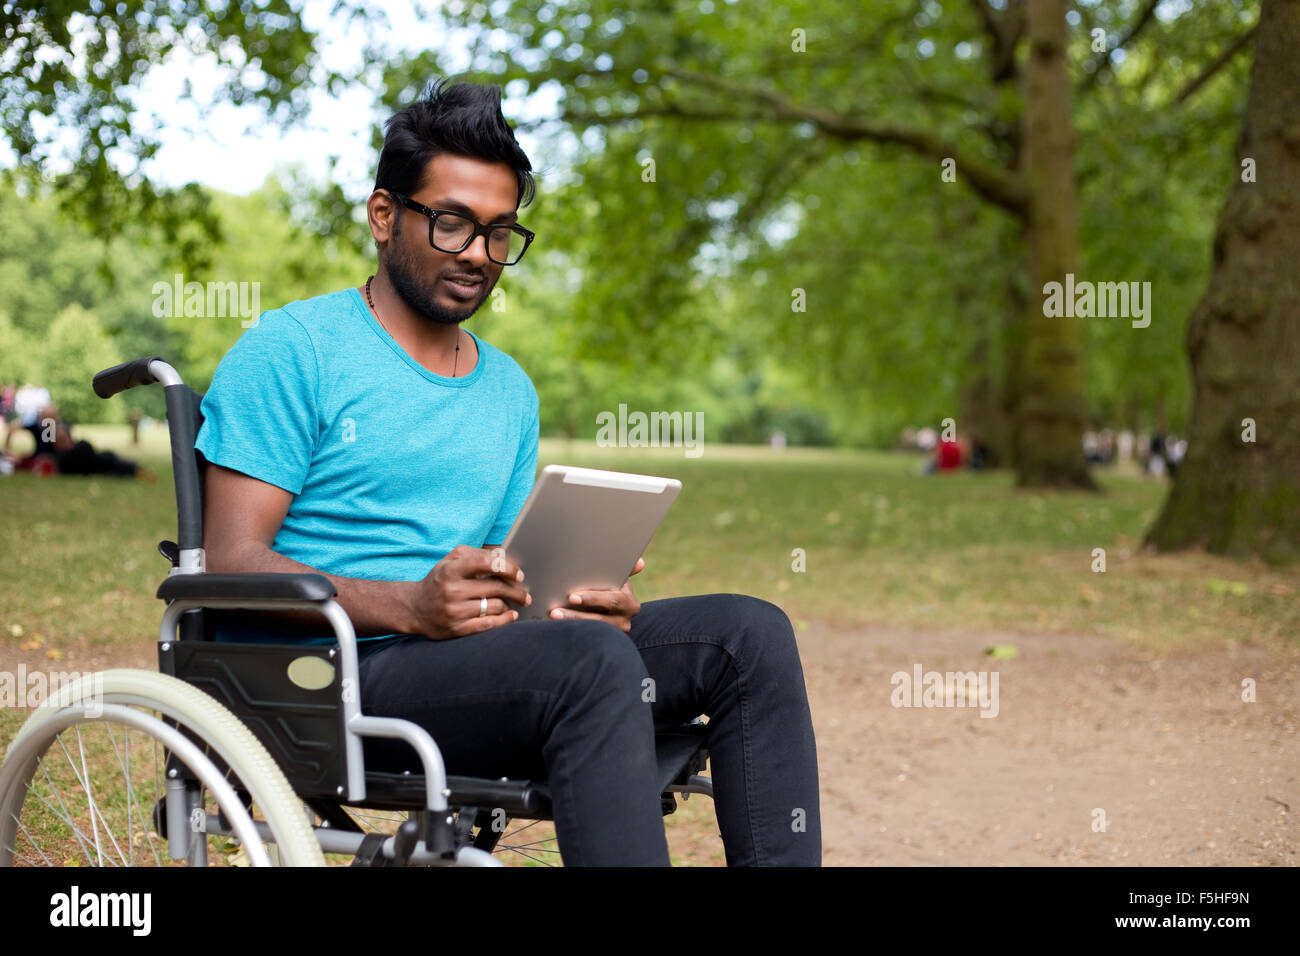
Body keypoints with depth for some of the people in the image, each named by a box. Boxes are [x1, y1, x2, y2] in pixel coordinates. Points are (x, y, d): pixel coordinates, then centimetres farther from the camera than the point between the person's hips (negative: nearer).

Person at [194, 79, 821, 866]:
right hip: (321, 683, -6)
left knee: (749, 633, -11)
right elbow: (234, 561, -9)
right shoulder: (293, 350, -1)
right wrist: (412, 607, -24)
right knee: (589, 660, -34)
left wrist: (584, 599, -5)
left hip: (472, 667, 7)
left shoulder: (510, 391, 21)